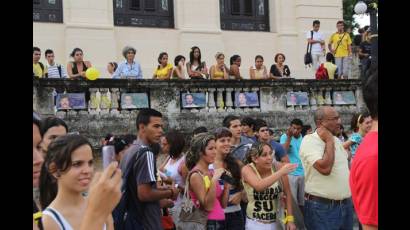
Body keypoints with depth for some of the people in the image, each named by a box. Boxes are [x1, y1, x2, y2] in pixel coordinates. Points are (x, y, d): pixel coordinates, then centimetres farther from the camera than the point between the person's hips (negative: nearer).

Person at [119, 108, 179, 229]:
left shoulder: (129, 151, 10)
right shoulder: (146, 153, -18)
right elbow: (144, 194, -25)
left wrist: (162, 189, 14)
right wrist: (170, 193, -10)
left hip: (133, 219, 9)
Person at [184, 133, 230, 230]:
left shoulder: (212, 172, 8)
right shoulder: (195, 175, -12)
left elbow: (223, 204, 11)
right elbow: (208, 206, -20)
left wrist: (226, 184, -1)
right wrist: (214, 180, -21)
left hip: (220, 222, 7)